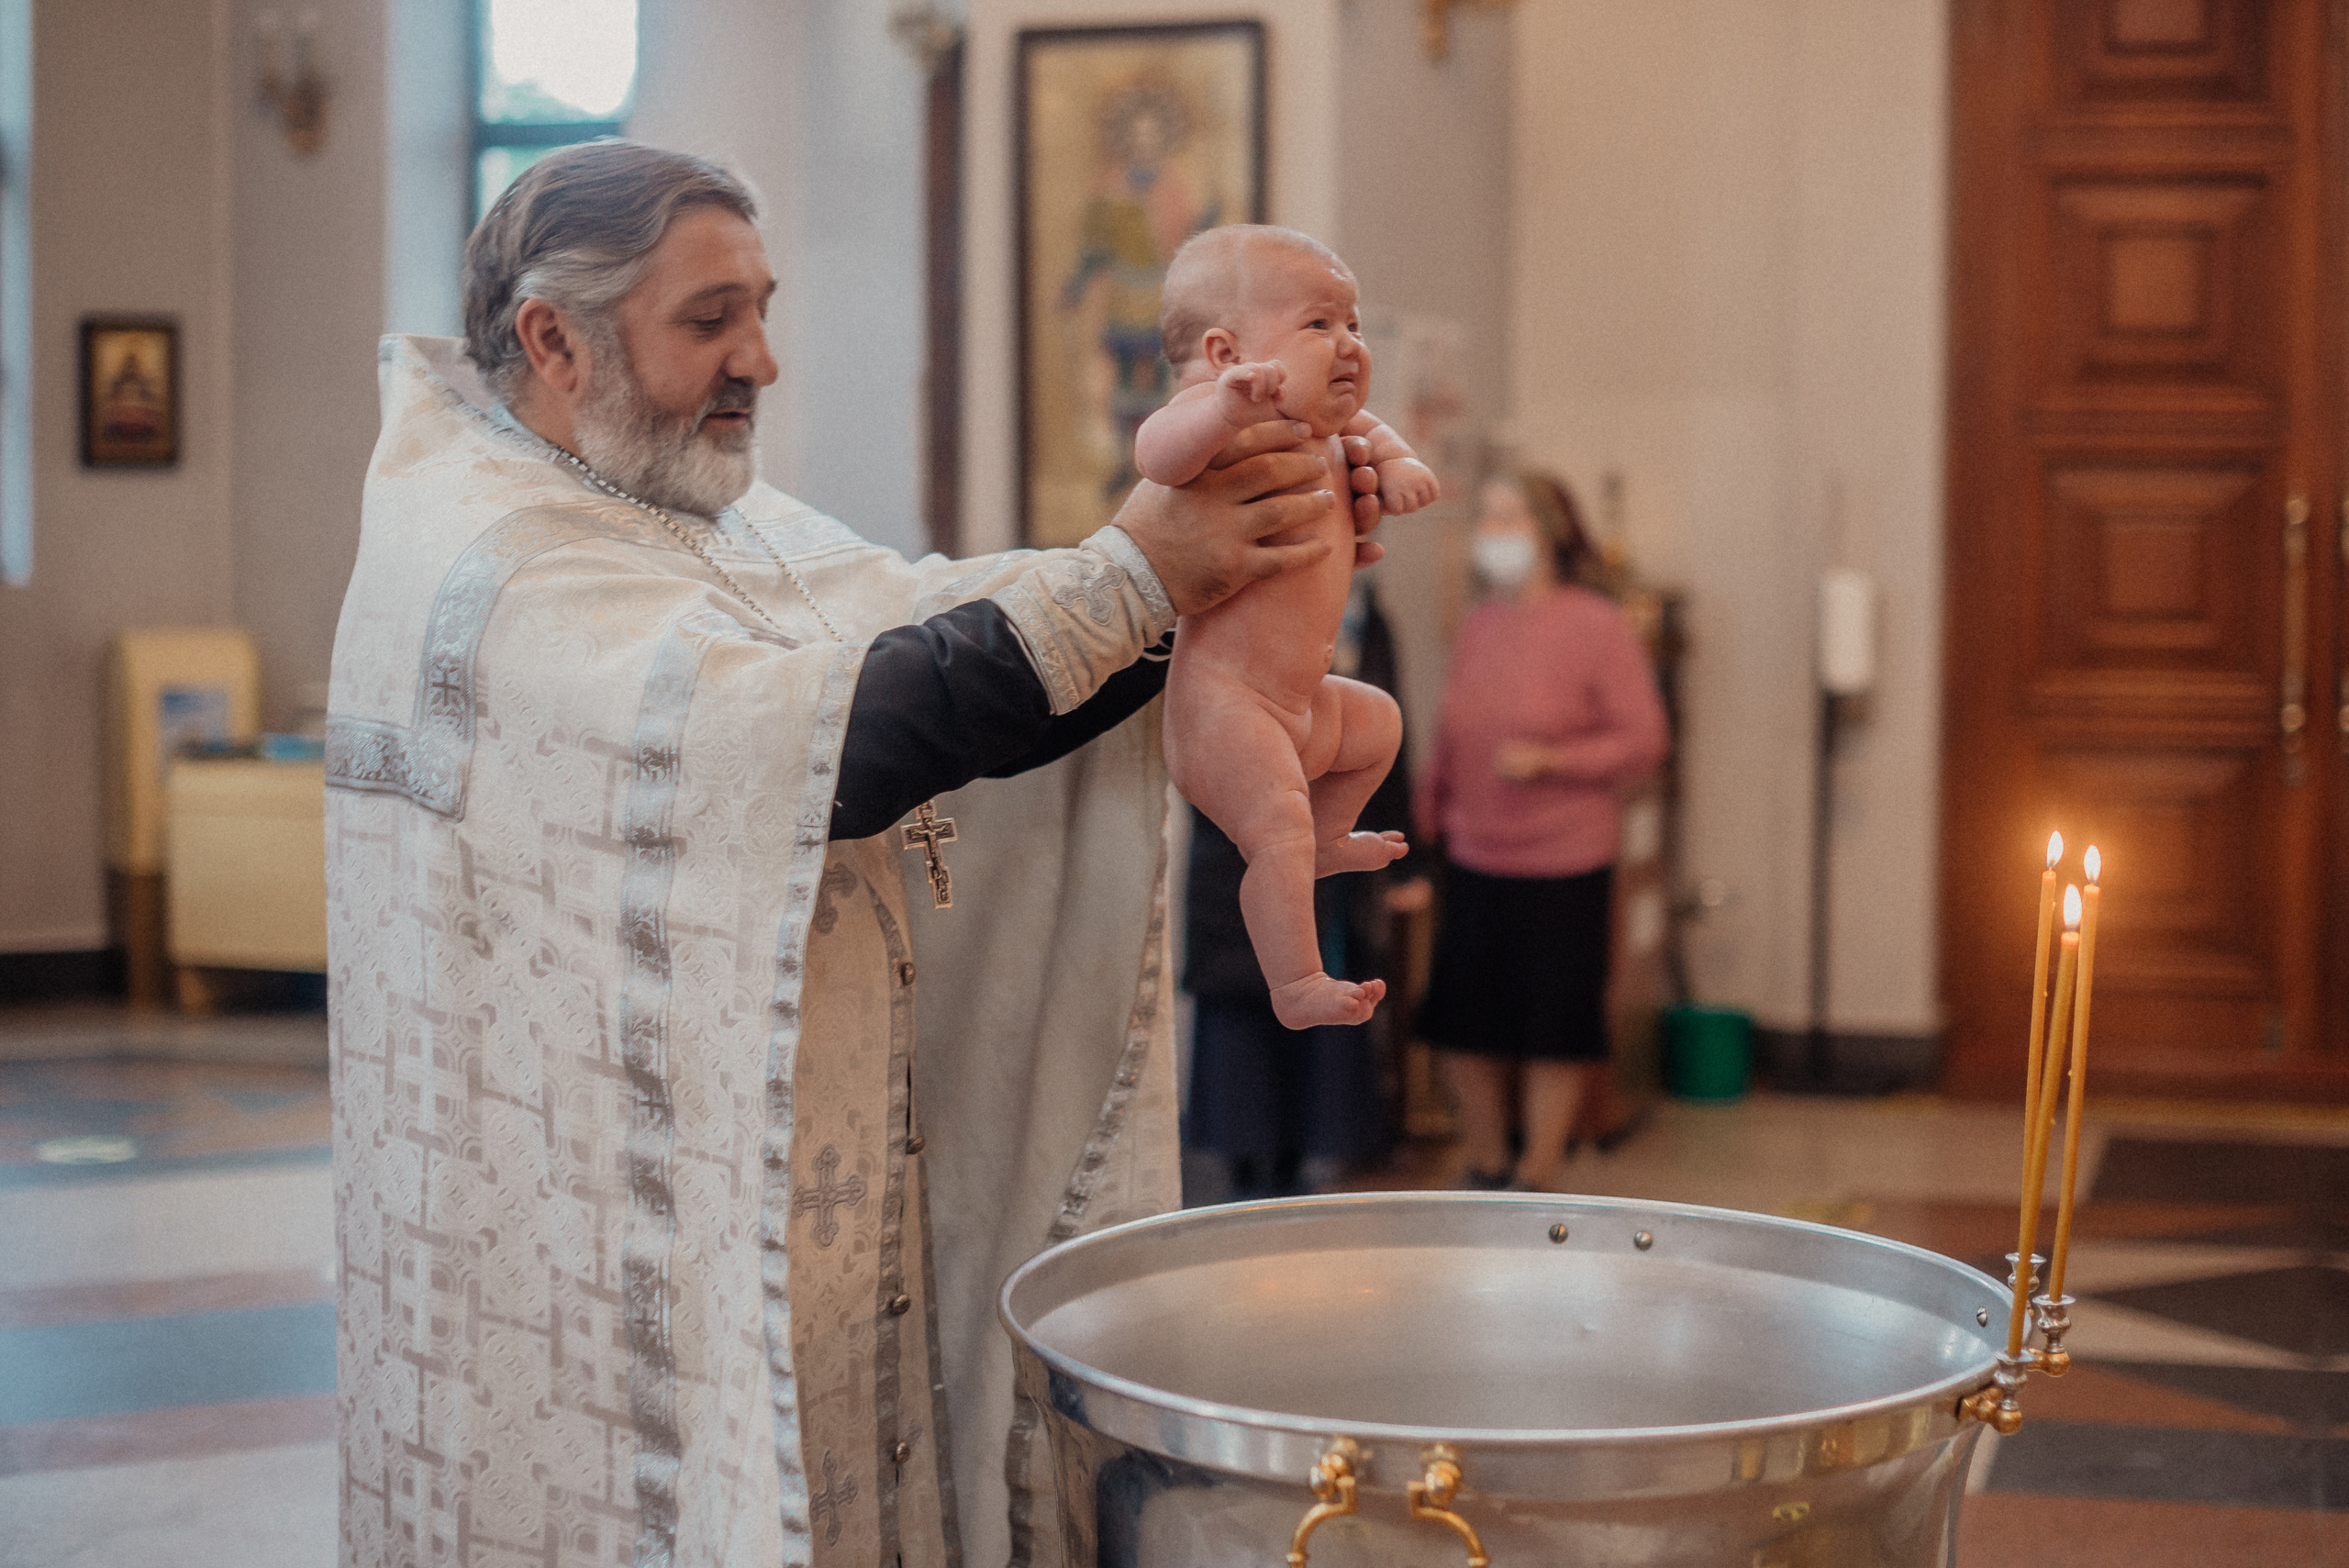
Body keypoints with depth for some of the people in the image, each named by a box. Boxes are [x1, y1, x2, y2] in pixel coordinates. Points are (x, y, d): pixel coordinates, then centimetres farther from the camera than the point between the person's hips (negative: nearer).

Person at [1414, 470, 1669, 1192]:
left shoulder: (1599, 629, -7)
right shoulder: (1477, 626, 8)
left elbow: (1644, 741, -9)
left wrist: (1550, 761, -21)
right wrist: (1419, 824, 11)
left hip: (1563, 868, -5)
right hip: (1474, 862, 5)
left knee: (1551, 1031, 4)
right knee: (1463, 1023, 8)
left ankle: (1534, 1179, 19)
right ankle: (1484, 1169, 26)